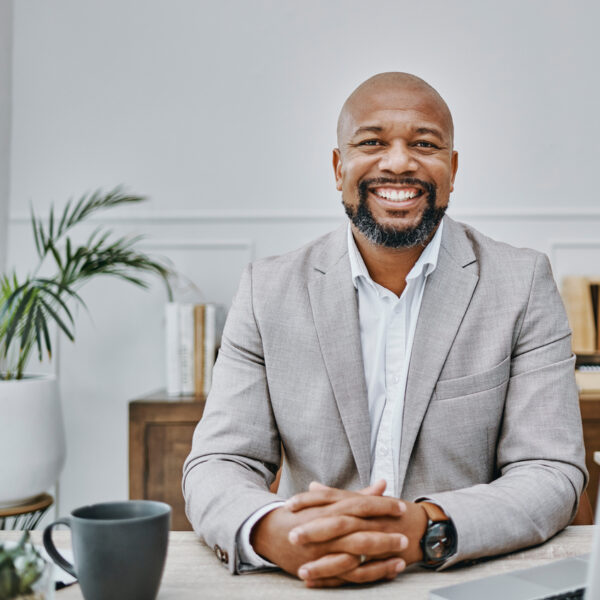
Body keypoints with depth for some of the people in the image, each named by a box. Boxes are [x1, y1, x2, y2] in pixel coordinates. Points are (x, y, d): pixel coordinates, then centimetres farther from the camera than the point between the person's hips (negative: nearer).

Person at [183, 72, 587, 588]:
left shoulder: (523, 284, -1)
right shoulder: (269, 291, 1)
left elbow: (552, 473, -6)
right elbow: (217, 466, -3)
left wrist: (424, 529, -26)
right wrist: (273, 534, -26)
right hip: (307, 584, 2)